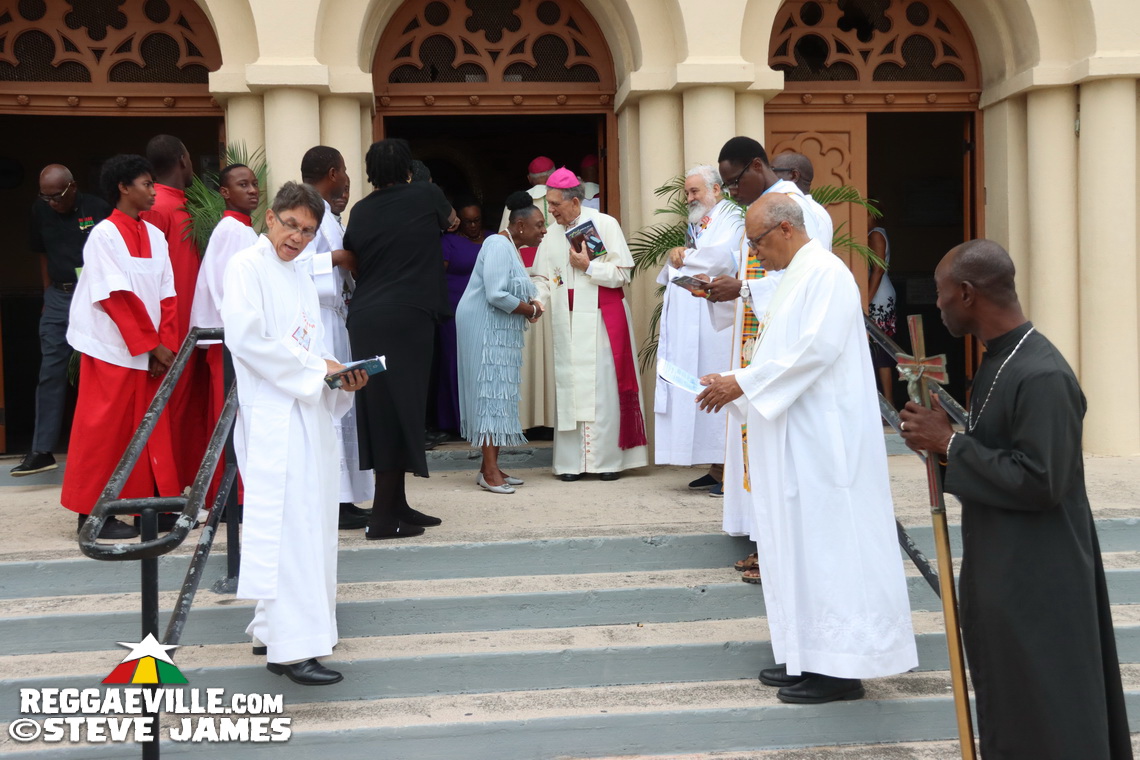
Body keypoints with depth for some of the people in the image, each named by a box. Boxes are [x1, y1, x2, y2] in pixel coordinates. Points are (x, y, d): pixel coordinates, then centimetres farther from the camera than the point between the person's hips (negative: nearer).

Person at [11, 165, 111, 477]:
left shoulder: (98, 209, -7)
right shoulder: (40, 210, 6)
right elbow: (43, 254, 16)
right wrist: (48, 294, 12)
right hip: (59, 298, 4)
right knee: (51, 374, 1)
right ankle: (42, 450, 3)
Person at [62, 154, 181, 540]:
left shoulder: (154, 235, 9)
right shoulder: (104, 234, -9)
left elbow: (167, 295, 6)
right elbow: (116, 297, -14)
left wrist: (165, 344, -4)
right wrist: (152, 345, -14)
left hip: (149, 350, 6)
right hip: (113, 349, -6)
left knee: (152, 429, 7)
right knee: (105, 429, 0)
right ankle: (93, 513, 8)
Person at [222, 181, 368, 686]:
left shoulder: (301, 278, 19)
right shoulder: (247, 267, -6)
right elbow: (246, 338, -17)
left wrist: (341, 376, 4)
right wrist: (317, 367, -14)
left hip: (307, 414, 9)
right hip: (271, 415, -9)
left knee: (308, 522, 11)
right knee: (286, 524, -12)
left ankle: (271, 629, 23)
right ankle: (290, 648, -10)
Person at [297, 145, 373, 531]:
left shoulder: (324, 213, 18)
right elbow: (296, 264, -24)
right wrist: (338, 258, -18)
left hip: (334, 319, 11)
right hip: (317, 322, -11)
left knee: (341, 408, 11)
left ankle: (342, 498, 17)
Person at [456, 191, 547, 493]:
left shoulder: (511, 248, 14)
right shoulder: (499, 246, -16)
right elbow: (496, 295, -25)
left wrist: (529, 303, 0)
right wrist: (529, 310, -12)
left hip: (499, 330, 10)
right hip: (484, 328, -10)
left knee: (499, 394, 9)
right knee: (490, 392, -9)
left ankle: (490, 467, 13)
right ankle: (489, 471, -8)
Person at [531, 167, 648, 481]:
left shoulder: (605, 225, -2)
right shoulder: (552, 235, 8)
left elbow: (622, 273, -4)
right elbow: (544, 278, 8)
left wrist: (588, 266, -12)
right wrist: (538, 302, -9)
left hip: (602, 320, -3)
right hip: (567, 323, 4)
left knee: (604, 386, -3)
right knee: (570, 386, 1)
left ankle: (609, 458, 4)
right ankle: (573, 460, 6)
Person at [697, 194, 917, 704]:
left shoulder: (824, 272, -13)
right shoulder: (796, 275, 18)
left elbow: (817, 347, -23)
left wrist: (743, 383, -20)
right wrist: (735, 383, 7)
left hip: (822, 437, -10)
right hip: (796, 437, 10)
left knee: (826, 540, -5)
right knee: (797, 541, 11)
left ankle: (840, 667, 2)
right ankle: (808, 655, 19)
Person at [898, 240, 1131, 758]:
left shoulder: (1042, 376, -24)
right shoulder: (999, 360, 7)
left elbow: (1040, 481, -26)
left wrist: (949, 444, -20)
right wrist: (942, 438, -2)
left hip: (1036, 579, -10)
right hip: (999, 565, 10)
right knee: (1007, 706, 21)